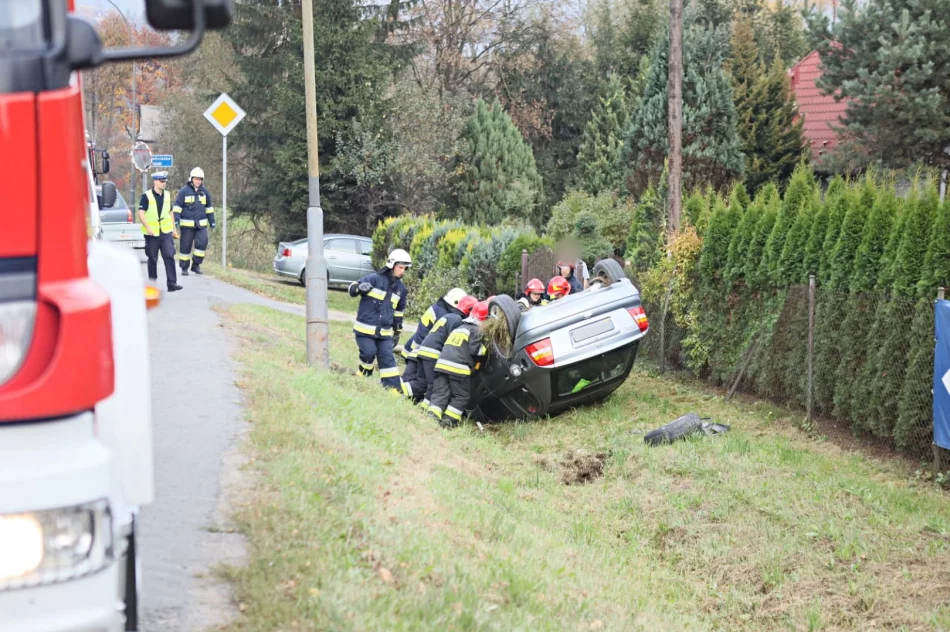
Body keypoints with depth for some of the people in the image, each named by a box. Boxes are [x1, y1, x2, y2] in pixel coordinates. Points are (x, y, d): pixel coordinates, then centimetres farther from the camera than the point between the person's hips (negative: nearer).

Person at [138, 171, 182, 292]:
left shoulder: (167, 195, 11)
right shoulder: (146, 196, -5)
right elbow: (141, 213, -9)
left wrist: (174, 229, 18)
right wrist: (148, 227, -19)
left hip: (166, 232, 3)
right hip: (152, 233, -3)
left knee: (169, 256, -9)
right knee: (152, 259, 7)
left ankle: (172, 283, -11)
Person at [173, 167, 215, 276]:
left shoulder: (204, 192, 9)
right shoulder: (184, 191, -3)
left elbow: (209, 207, 19)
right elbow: (177, 206, -4)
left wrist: (212, 221, 18)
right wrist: (176, 219, -13)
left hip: (201, 224, 3)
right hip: (187, 224, -3)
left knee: (202, 242, -13)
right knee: (185, 246, 2)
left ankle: (196, 265, 1)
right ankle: (184, 268, 12)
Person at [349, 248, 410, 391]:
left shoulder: (401, 288, 10)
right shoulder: (374, 279, -9)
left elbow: (398, 311, 23)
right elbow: (352, 289, -9)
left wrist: (397, 330, 24)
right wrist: (360, 287, -32)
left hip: (385, 332, 5)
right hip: (365, 328, -4)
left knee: (387, 358, -1)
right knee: (369, 352, -10)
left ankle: (394, 388, -3)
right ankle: (364, 375, 18)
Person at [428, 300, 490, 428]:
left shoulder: (459, 328, 26)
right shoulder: (476, 330, 0)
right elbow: (475, 349, -9)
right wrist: (487, 348, 6)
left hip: (442, 364, 7)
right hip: (458, 368, -7)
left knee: (439, 393, 4)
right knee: (461, 396, 4)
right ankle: (448, 421, -3)